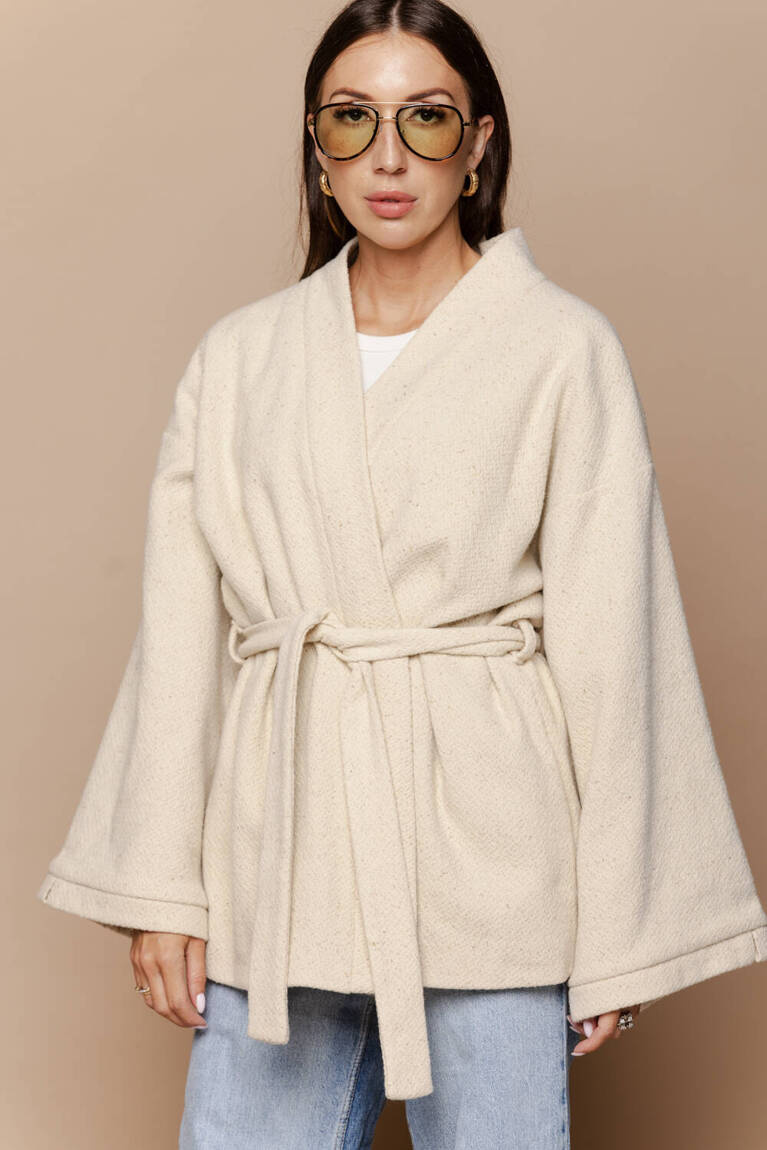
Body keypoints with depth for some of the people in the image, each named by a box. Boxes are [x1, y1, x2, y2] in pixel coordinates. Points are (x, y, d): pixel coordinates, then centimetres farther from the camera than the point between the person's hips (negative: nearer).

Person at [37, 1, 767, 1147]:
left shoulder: (564, 349, -1)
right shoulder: (238, 356, 9)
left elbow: (610, 644, -2)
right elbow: (181, 630, 8)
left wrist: (618, 934, -3)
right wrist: (160, 884, 4)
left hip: (486, 855, -2)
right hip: (279, 851, 3)